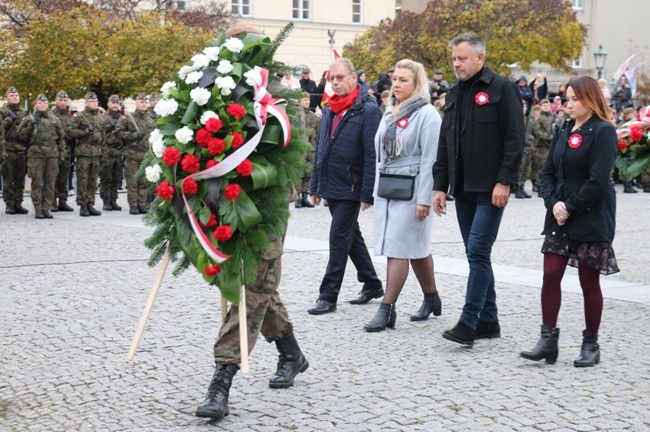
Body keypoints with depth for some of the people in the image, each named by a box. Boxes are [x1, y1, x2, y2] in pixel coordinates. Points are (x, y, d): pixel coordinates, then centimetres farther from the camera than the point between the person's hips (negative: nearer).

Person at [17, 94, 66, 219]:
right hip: (35, 155, -2)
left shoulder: (54, 120, 12)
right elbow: (21, 135, 3)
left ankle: (46, 209, 10)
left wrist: (62, 154, 8)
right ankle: (38, 210, 2)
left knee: (50, 183, 3)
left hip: (52, 155, 2)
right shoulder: (29, 119, 6)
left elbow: (61, 138, 13)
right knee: (37, 183, -2)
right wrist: (30, 125, -12)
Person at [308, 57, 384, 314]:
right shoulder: (329, 110, 12)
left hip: (351, 188, -8)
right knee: (351, 237, 15)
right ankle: (372, 285, 28)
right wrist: (315, 186, 15)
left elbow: (372, 155, -16)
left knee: (339, 238, -5)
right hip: (331, 187, 8)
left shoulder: (367, 110, -12)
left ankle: (328, 295, 1)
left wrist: (367, 194, -19)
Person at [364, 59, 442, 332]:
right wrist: (376, 189, 14)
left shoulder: (426, 114, -9)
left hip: (410, 190, -7)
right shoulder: (390, 113, 14)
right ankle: (431, 299, 27)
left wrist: (424, 199, -18)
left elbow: (429, 160, -14)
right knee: (416, 248, 15)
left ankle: (386, 310, -7)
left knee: (398, 248, -8)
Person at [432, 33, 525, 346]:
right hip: (463, 189, 7)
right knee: (476, 254, 9)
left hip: (491, 189, -7)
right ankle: (488, 321, 17)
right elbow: (444, 144, 17)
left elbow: (515, 139, -11)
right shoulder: (454, 94, 16)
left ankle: (469, 323, -10)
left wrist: (504, 181, -17)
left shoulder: (501, 89, -5)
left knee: (478, 252, -11)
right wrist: (440, 186, 11)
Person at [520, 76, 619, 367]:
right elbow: (548, 171, 10)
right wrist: (553, 203, -6)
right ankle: (548, 340, 4)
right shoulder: (564, 131, 12)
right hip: (559, 217, 6)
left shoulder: (603, 132, -9)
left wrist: (571, 207, -15)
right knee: (550, 275, -1)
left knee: (589, 281, 3)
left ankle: (591, 344, 14)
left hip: (590, 220, -6)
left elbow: (597, 180, -17)